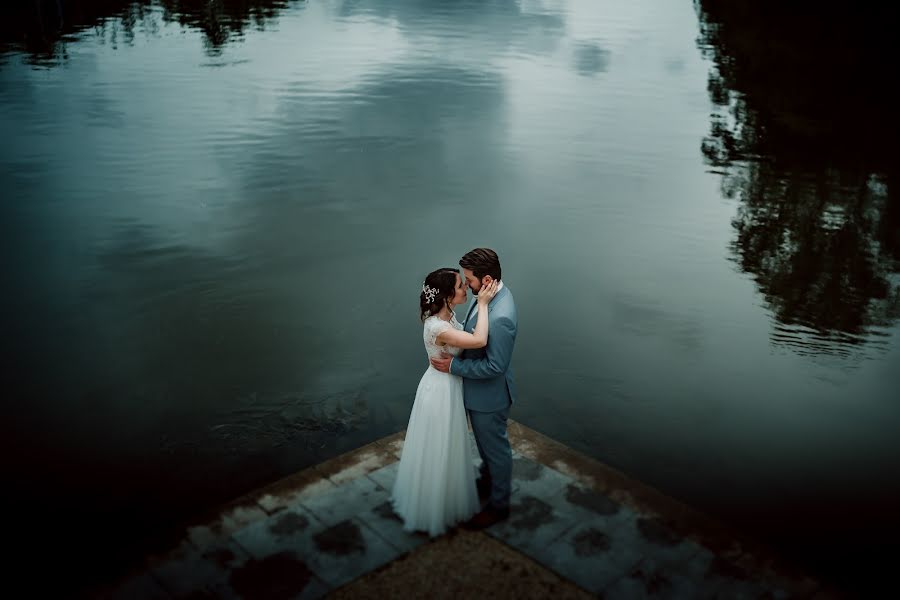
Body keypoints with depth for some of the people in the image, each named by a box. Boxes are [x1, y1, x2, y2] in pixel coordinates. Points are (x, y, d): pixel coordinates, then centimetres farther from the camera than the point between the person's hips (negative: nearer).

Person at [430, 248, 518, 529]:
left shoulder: (500, 317, -36)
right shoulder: (492, 294, -5)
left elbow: (495, 366, -30)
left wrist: (454, 366, -24)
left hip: (489, 395, -9)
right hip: (480, 390, 9)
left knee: (495, 448, 12)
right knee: (485, 442, 29)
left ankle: (498, 505, 33)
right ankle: (487, 481, 52)